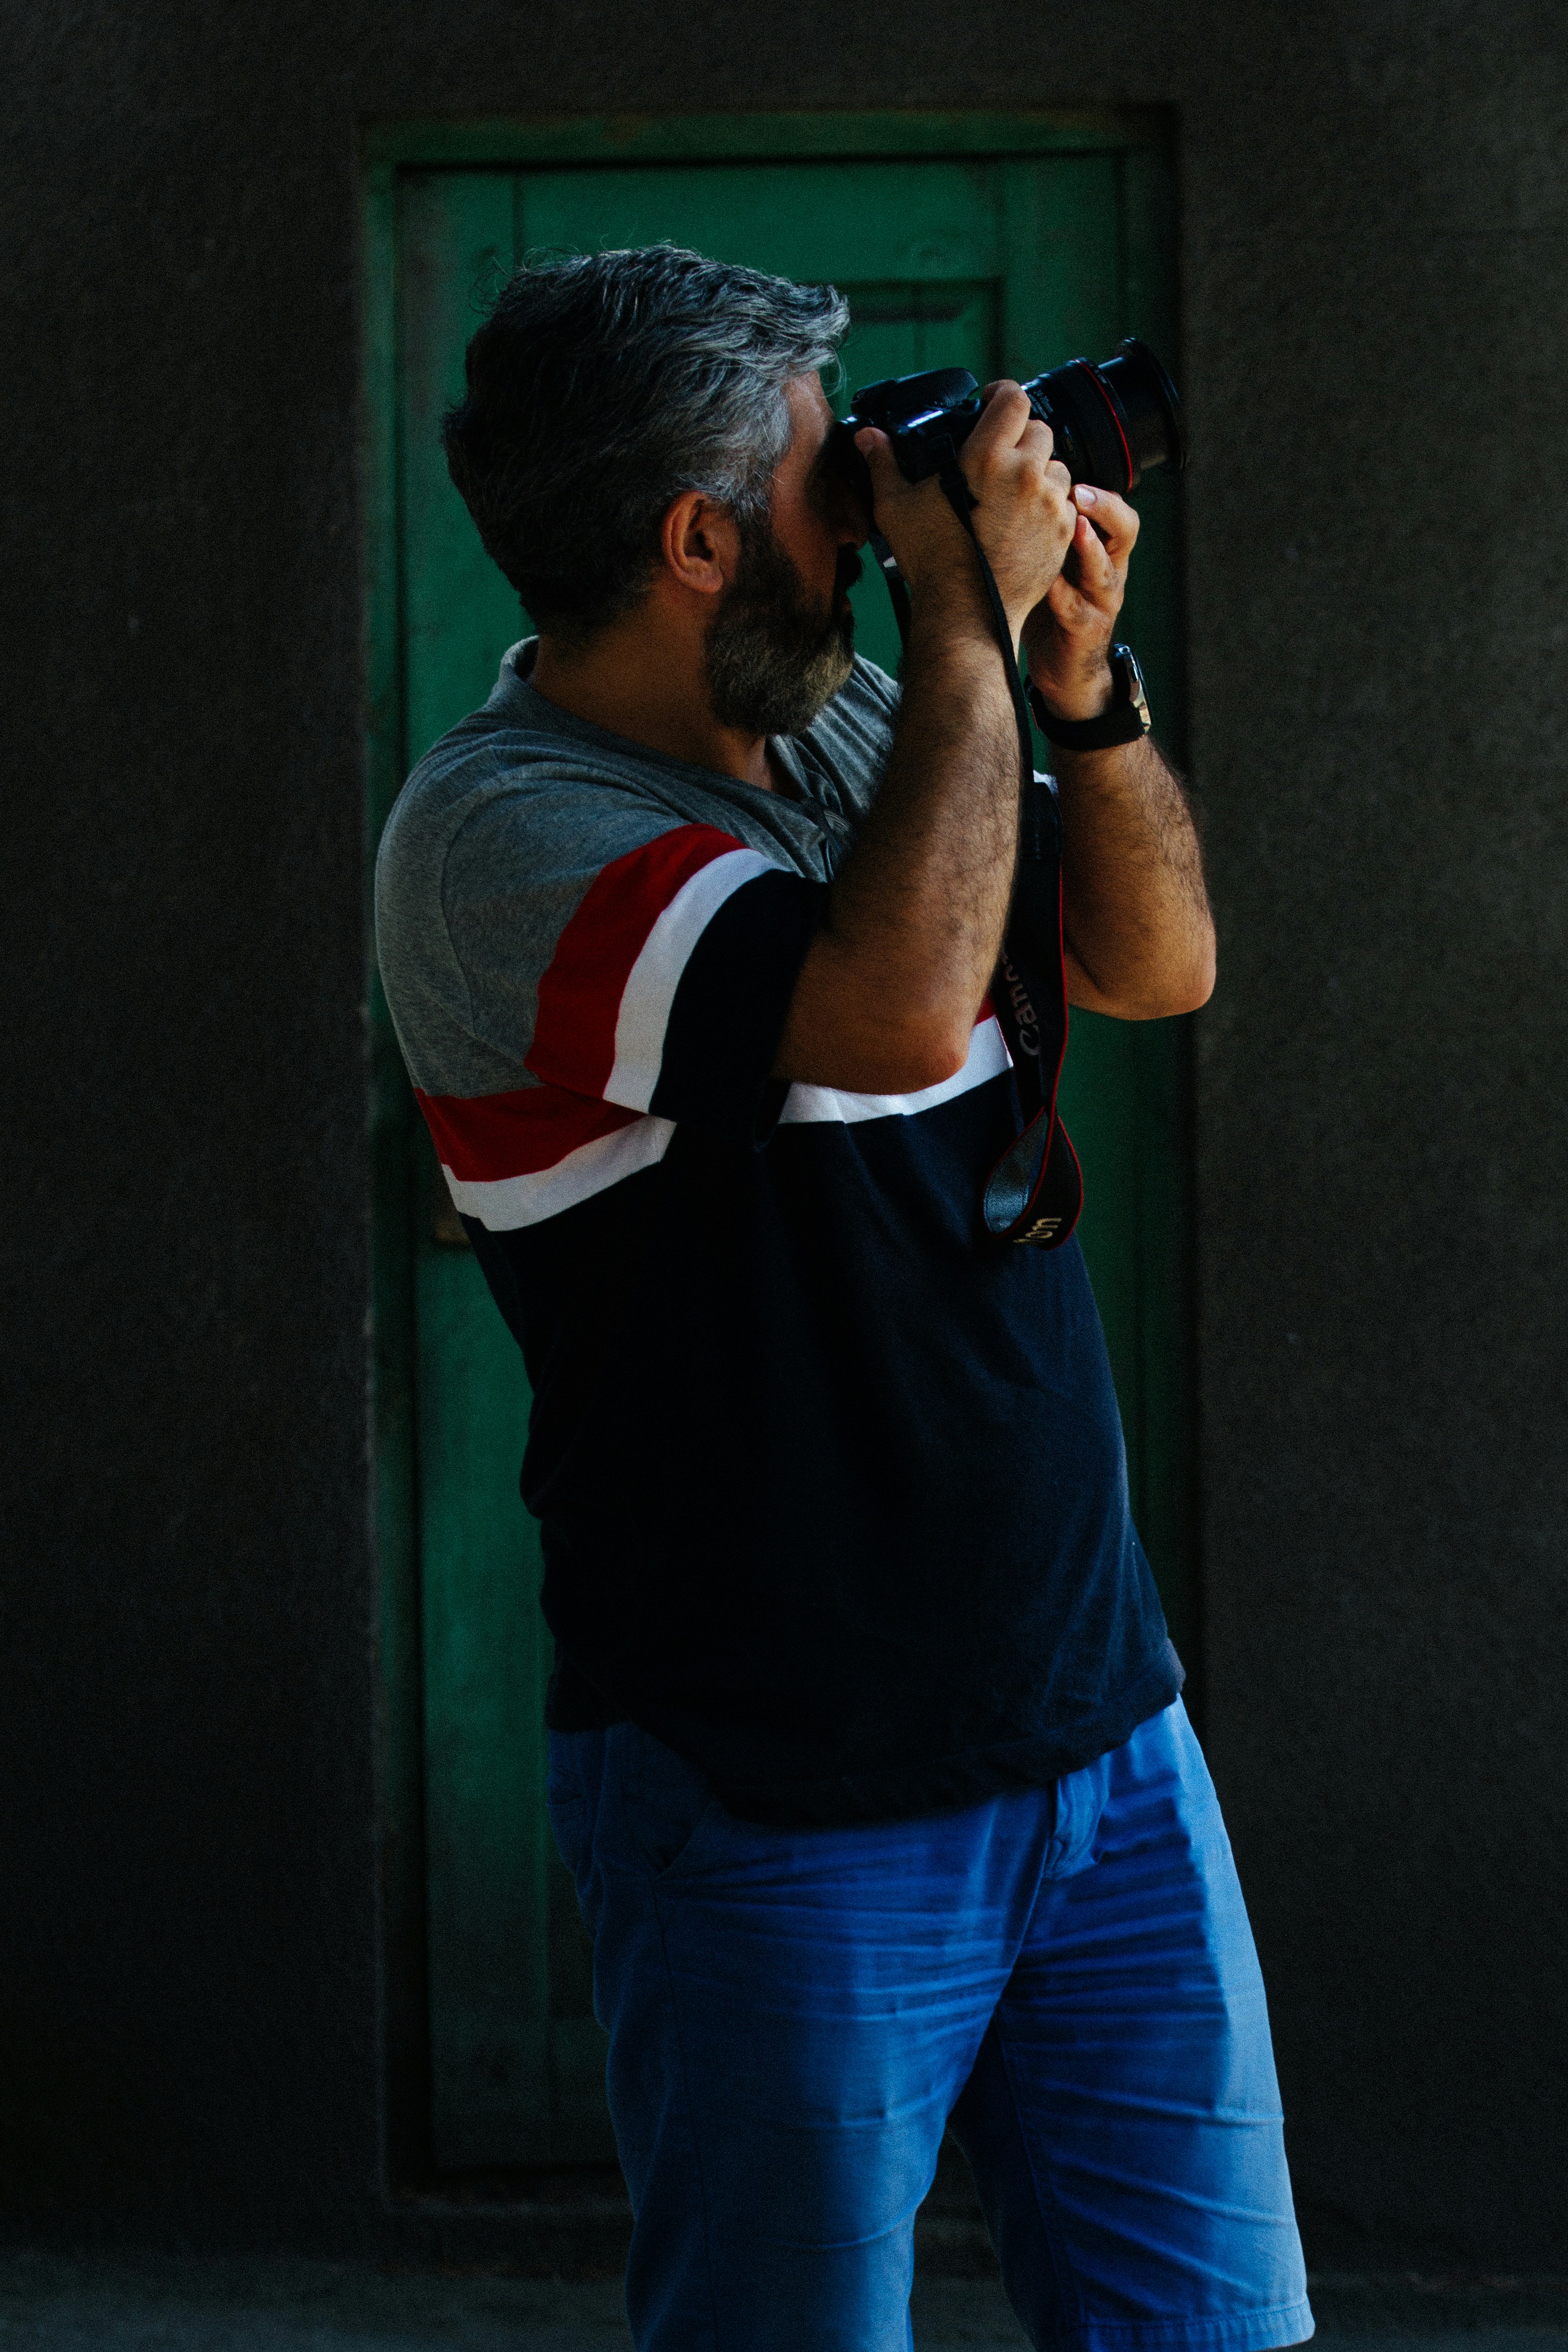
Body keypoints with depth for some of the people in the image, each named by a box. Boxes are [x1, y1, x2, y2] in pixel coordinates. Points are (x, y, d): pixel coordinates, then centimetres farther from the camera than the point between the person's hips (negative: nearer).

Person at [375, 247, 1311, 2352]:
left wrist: (1075, 679, 1)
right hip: (788, 1809, -7)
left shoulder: (844, 735, 9)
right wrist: (970, 628, -19)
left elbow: (1158, 964, 18)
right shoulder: (498, 830, -16)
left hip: (1103, 1728, 7)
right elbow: (896, 1007, -30)